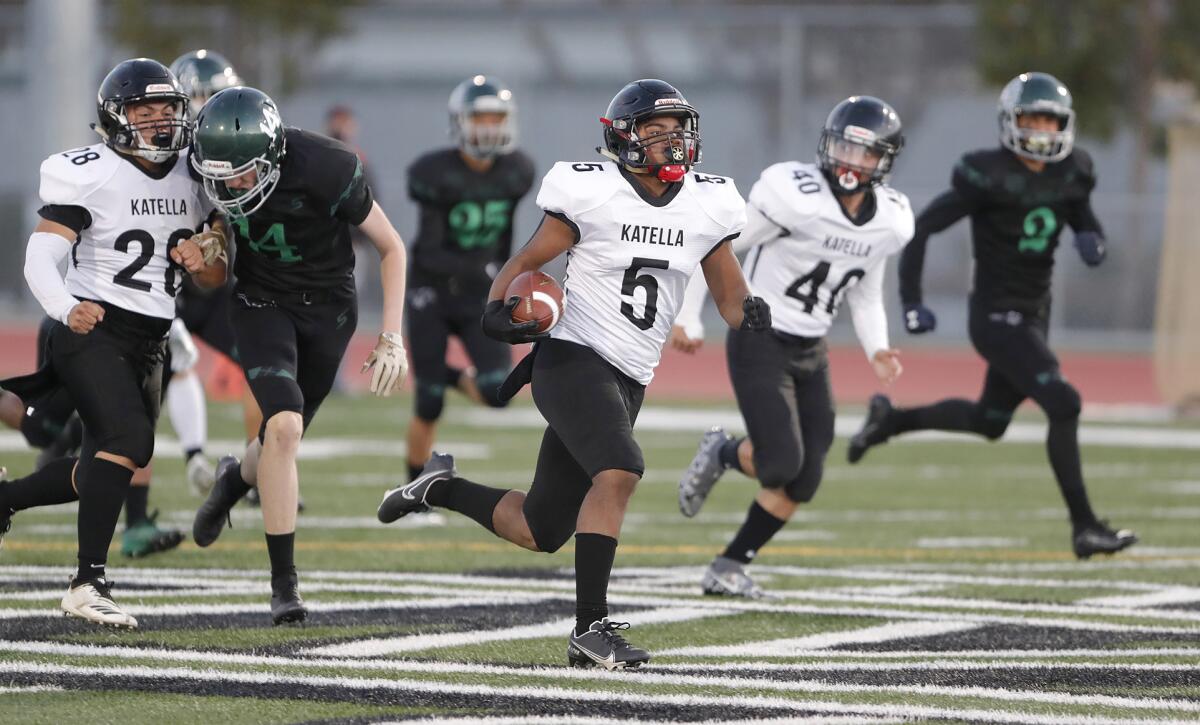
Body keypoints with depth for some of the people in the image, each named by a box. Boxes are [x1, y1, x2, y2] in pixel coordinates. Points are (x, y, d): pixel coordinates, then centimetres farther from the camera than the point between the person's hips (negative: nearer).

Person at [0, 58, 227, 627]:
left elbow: (217, 277, 16)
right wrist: (67, 309, -36)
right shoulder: (87, 175, -10)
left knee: (105, 466, 10)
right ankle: (88, 582, -27)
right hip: (92, 331, -8)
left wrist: (201, 260, -9)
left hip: (148, 346, 8)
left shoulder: (191, 182, 11)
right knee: (128, 439, -26)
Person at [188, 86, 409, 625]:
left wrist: (391, 338, -17)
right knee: (284, 426, -19)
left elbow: (391, 248, -15)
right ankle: (284, 582, -10)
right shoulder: (211, 166, -17)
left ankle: (237, 478, 48)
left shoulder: (324, 169, -28)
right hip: (261, 303, 1)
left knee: (283, 437, 8)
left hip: (327, 311, -1)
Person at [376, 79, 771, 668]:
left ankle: (438, 487, 35)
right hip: (572, 357, -6)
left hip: (627, 383, 6)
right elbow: (525, 262, 1)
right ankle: (590, 629, -26)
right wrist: (498, 308, -18)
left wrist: (750, 314, -9)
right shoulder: (594, 194, -7)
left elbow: (730, 296, 14)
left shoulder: (705, 206, 6)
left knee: (538, 532, 10)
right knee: (619, 471, -30)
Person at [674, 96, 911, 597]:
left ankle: (729, 568, 17)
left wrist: (877, 350, -2)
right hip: (759, 343, -6)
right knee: (781, 465, -19)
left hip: (811, 352, 6)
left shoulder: (889, 222, 0)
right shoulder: (793, 195, -20)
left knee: (802, 483, 0)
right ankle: (723, 453, 15)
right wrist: (688, 317, -8)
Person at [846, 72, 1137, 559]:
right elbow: (922, 228, -13)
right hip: (996, 317, -8)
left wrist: (1093, 243, -9)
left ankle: (889, 420, 44)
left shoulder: (1071, 173, 2)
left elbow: (1085, 222, 17)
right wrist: (911, 303, -17)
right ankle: (1084, 528, -13)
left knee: (989, 421, 22)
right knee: (1062, 404, -19)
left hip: (1034, 314, 8)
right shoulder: (988, 176, -18)